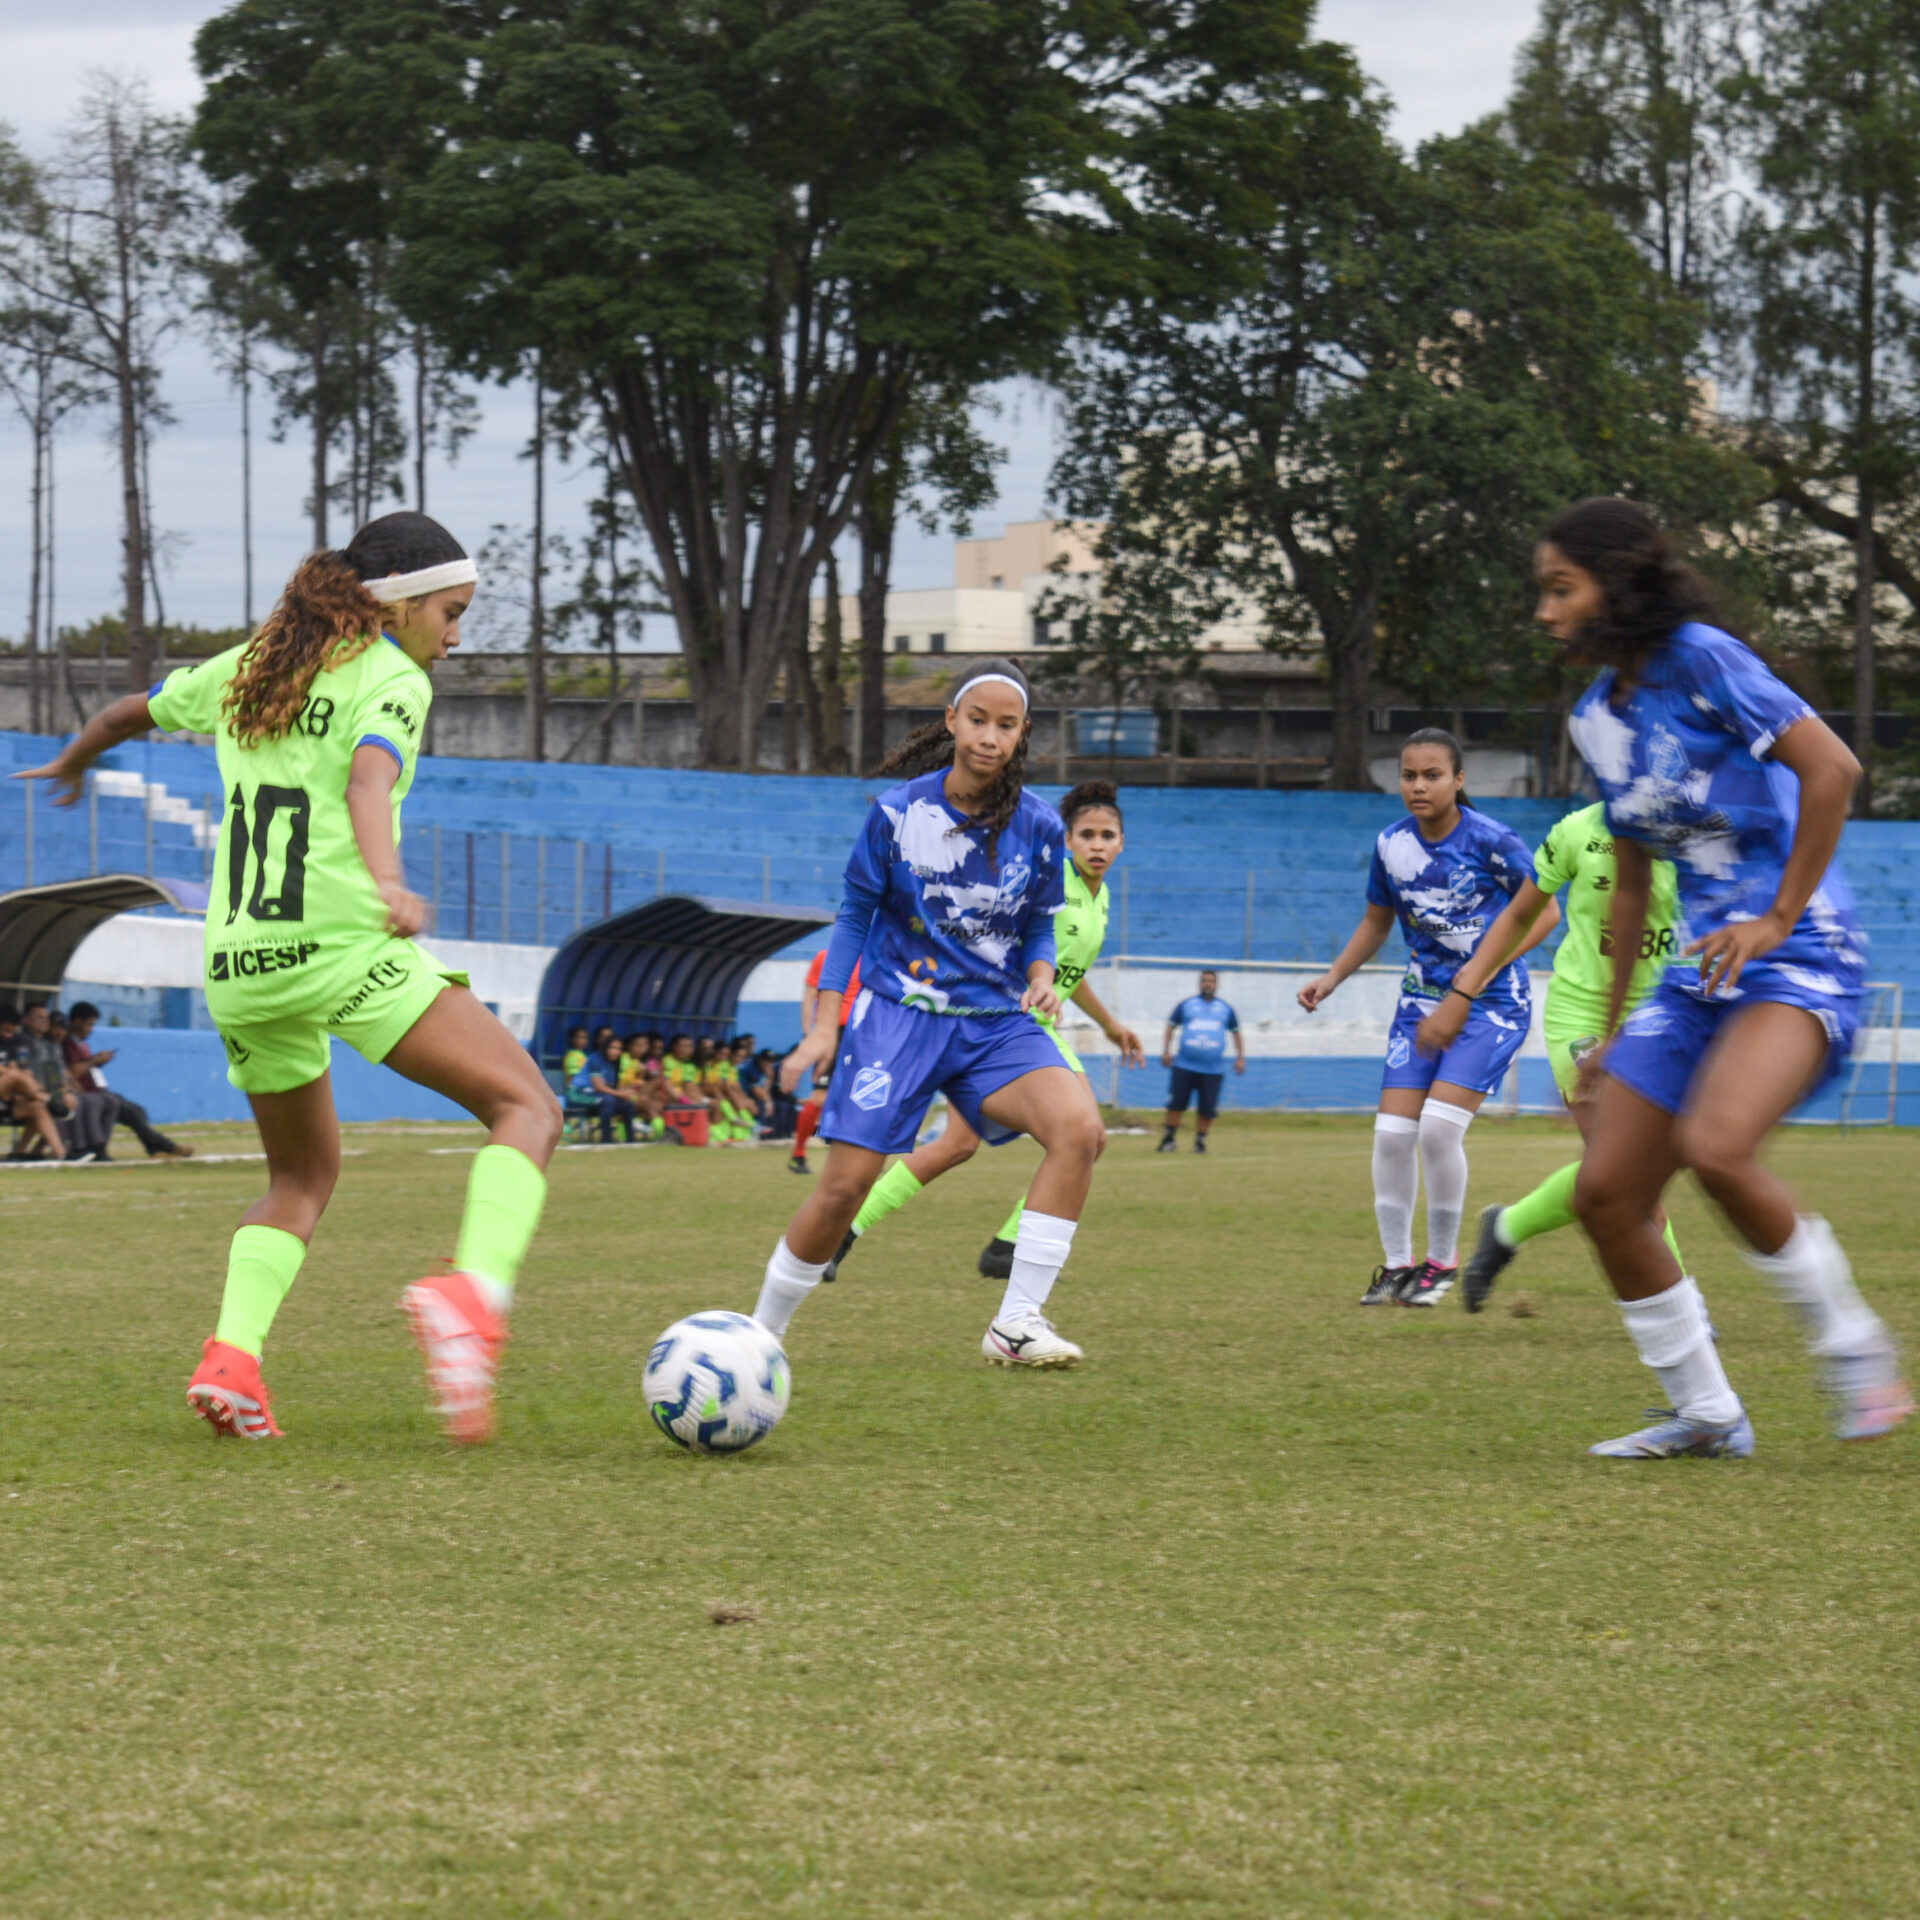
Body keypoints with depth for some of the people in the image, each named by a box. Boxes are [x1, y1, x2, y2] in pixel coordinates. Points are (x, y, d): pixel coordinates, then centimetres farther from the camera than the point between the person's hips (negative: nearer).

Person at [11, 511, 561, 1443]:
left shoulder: (246, 669, 20)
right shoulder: (390, 680, -1)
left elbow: (126, 712, 36)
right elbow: (367, 782, -22)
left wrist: (70, 764, 57)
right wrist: (387, 883, -39)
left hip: (238, 964, 7)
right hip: (343, 947, -7)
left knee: (304, 1175, 23)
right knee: (527, 1110, -7)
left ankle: (231, 1353, 0)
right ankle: (474, 1295, -33)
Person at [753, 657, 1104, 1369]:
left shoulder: (1038, 827, 0)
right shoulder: (899, 811, -6)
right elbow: (855, 913, 5)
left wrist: (1040, 978, -9)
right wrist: (824, 1022, 0)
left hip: (995, 1023, 2)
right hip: (899, 1013, -2)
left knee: (1079, 1128, -25)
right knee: (845, 1183, -11)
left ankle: (1017, 1324, -21)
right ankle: (760, 1333, 12)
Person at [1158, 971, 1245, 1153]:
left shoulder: (1225, 1009, 12)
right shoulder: (1186, 1005, 9)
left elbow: (1236, 1033, 22)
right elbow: (1171, 1027, 14)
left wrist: (1240, 1058, 14)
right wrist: (1166, 1051, 3)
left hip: (1213, 1068, 1)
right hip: (1185, 1067, -1)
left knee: (1207, 1109, -3)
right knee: (1176, 1104, -4)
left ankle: (1200, 1141, 11)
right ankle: (1169, 1139, 8)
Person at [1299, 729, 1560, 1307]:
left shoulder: (1491, 842, -15)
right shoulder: (1392, 845, 0)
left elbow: (1545, 912, -8)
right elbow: (1376, 922, 17)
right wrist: (1331, 978, 5)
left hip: (1491, 1003, -5)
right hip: (1422, 1000, 5)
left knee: (1439, 1126, -19)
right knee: (1392, 1132, -4)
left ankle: (1443, 1260, 0)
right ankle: (1396, 1264, 12)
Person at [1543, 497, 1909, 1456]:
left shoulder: (1700, 659, -11)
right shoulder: (1595, 716, 14)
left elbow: (1831, 767, -18)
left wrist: (1778, 920, -17)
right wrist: (1613, 1030, 23)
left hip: (1800, 960, -9)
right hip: (1703, 971, 9)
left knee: (1715, 1145, -32)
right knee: (1605, 1196, -1)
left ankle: (1855, 1350, -13)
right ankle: (1704, 1416, 12)